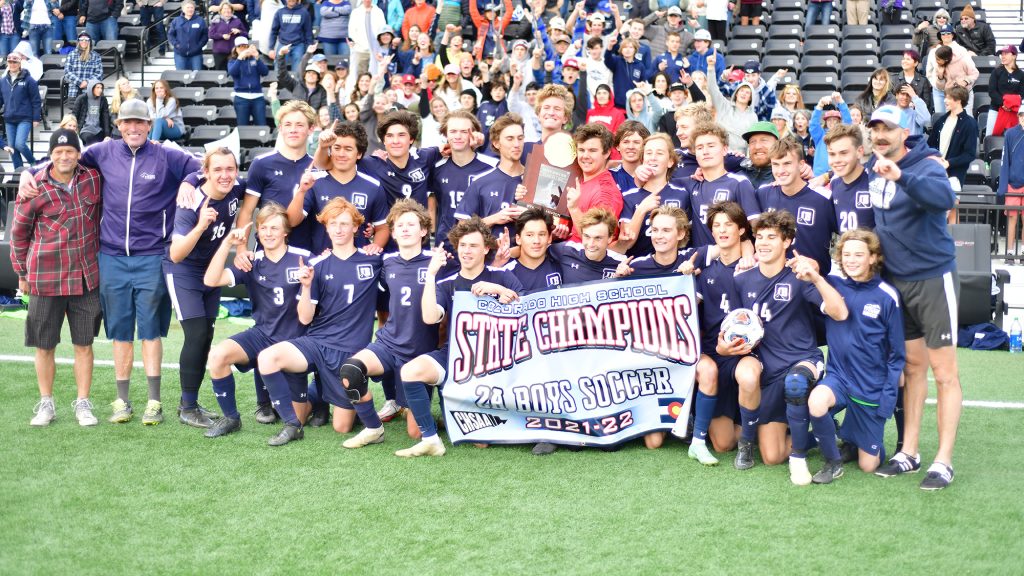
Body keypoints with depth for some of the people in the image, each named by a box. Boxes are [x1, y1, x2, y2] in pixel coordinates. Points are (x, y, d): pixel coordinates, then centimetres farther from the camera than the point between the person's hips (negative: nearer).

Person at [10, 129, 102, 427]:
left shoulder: (93, 179, 0)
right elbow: (19, 234, 3)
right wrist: (22, 274, 8)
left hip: (87, 277, 2)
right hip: (46, 278, -2)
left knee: (84, 344, 7)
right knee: (44, 345, 7)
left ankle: (82, 403, 17)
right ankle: (46, 404, 21)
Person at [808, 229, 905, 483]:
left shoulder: (887, 297, -9)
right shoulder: (832, 285, -3)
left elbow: (897, 353, -5)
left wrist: (888, 395, -9)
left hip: (872, 387, -1)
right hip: (838, 375, 1)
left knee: (868, 465, 3)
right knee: (817, 402, -34)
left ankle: (851, 436, 38)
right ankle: (833, 461, -9)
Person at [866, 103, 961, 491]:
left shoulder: (926, 166, -15)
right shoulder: (872, 167, 4)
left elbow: (945, 198, -38)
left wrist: (901, 176, -49)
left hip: (932, 277, -6)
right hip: (895, 279, 6)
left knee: (943, 371, -1)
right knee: (912, 366, 14)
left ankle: (944, 462, 3)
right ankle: (909, 453, 20)